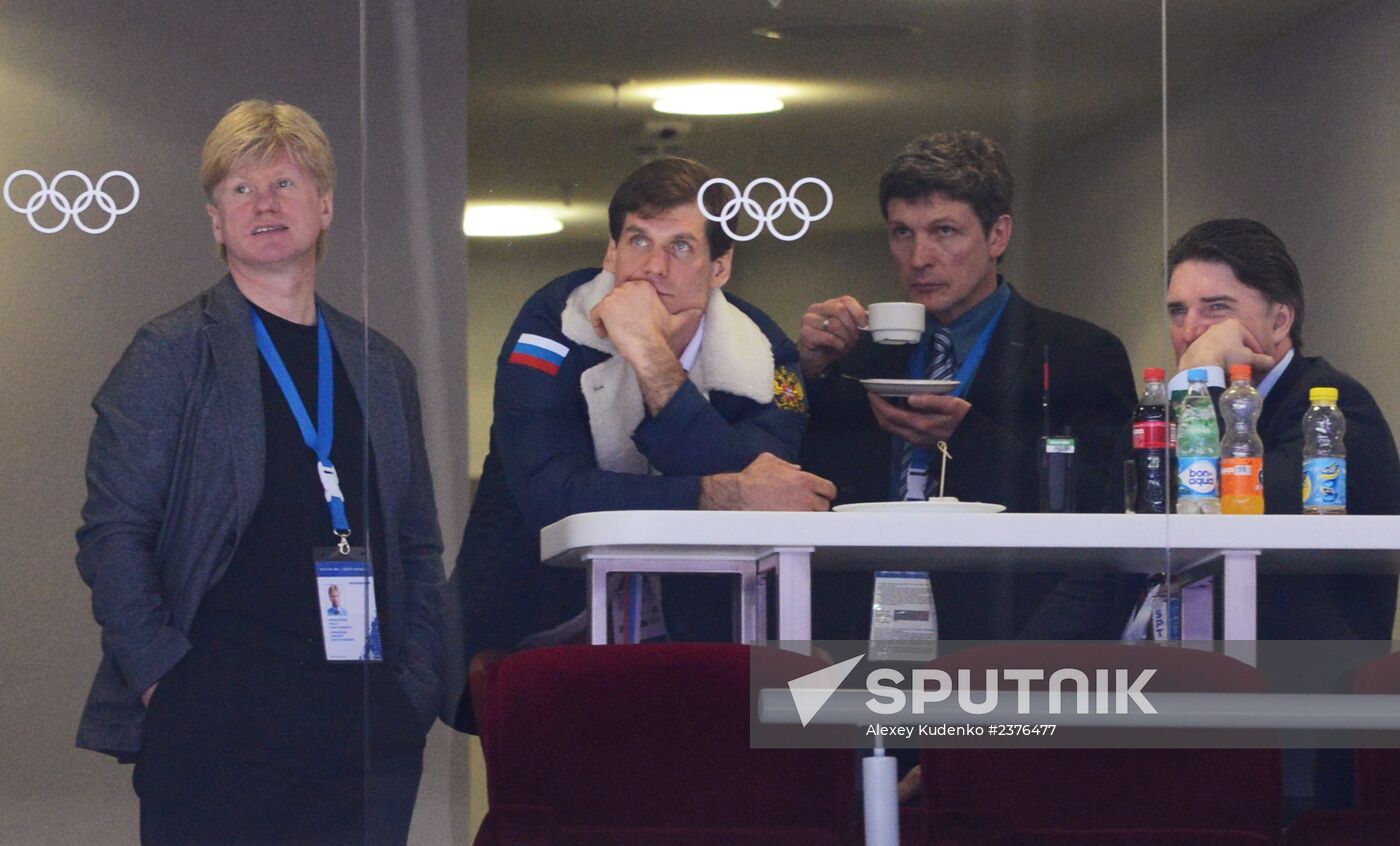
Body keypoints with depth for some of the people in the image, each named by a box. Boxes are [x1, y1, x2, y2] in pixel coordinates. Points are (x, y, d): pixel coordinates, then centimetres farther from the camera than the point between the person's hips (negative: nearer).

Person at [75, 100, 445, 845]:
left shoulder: (382, 369, 17)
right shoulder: (172, 354, 3)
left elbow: (419, 548, 20)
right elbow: (112, 535, -2)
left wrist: (417, 685, 8)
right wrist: (160, 674, -11)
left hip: (369, 725, 4)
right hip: (218, 728, -4)